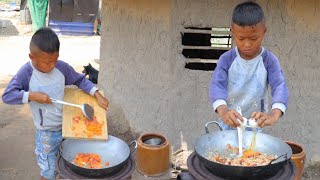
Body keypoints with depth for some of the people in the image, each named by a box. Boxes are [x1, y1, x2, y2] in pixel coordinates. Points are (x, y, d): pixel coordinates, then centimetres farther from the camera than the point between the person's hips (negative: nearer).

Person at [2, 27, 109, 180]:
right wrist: (33, 95, -26)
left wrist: (97, 95, -10)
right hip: (46, 133, -2)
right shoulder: (26, 73, -17)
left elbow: (80, 80, 1)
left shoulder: (61, 67, -11)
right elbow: (7, 96, -16)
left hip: (68, 126, 3)